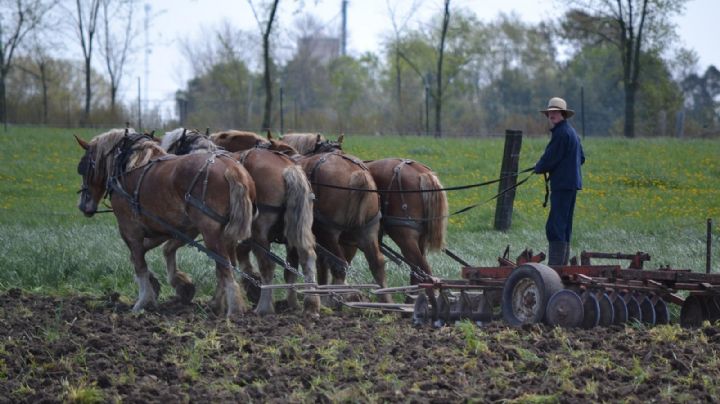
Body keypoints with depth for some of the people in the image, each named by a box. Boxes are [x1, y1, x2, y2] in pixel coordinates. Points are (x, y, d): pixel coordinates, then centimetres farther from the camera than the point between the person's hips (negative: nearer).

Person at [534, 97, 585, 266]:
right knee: (564, 226, 15)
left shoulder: (561, 133, -13)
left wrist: (538, 168, 4)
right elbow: (581, 158, 26)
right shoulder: (572, 132, 18)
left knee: (555, 226, -12)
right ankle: (563, 263, 18)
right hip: (572, 183, 10)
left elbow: (549, 159, -16)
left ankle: (555, 264, -16)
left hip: (562, 184, -10)